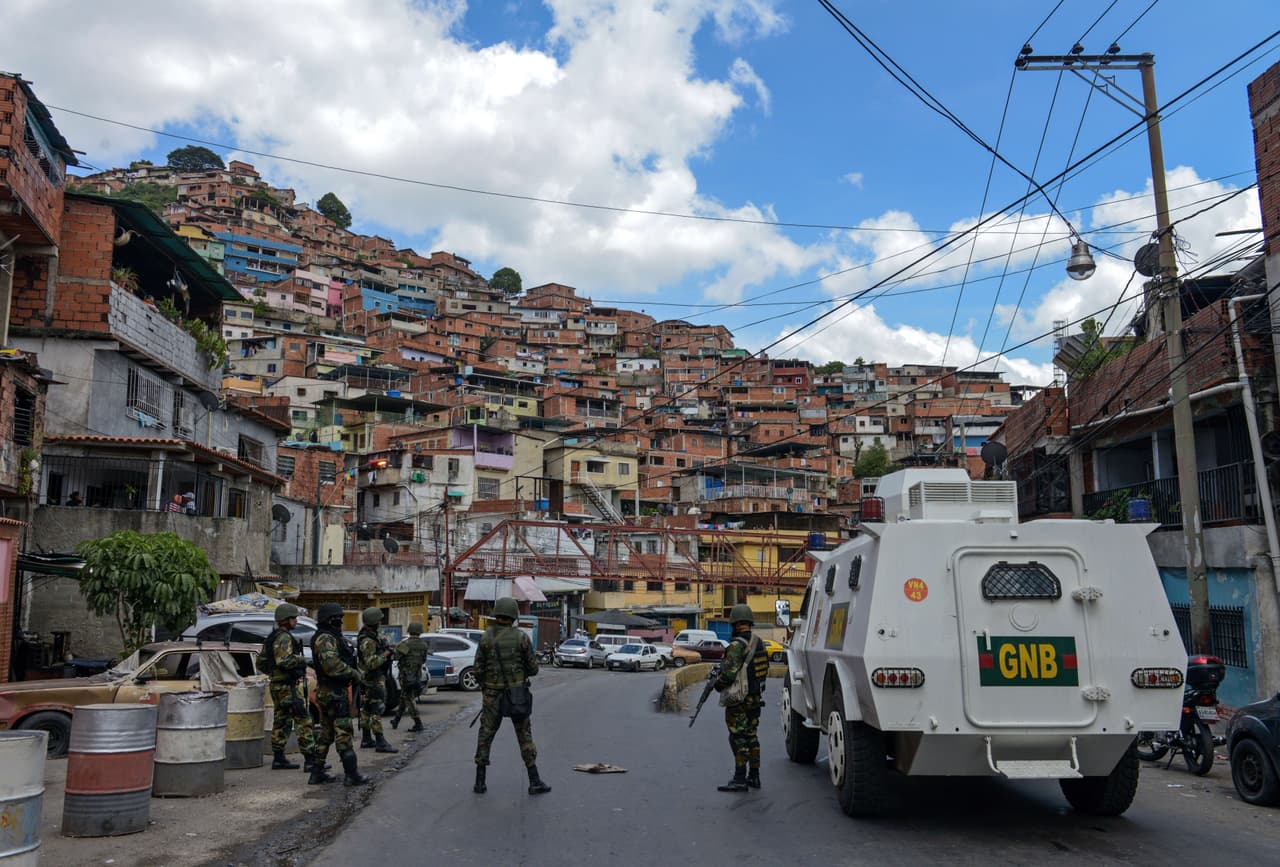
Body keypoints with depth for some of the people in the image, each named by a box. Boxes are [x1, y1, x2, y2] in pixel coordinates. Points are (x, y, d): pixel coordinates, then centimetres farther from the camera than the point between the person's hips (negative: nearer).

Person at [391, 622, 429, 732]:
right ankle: (396, 721, 29)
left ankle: (418, 724, -8)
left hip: (406, 675, -5)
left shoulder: (405, 644, -15)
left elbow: (395, 656, -17)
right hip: (417, 675, 5)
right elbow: (423, 661, 9)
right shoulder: (424, 645, 0)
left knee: (409, 699, -2)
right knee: (404, 698, 19)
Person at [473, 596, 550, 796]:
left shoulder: (486, 637, -5)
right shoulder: (522, 638, -7)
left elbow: (478, 669, -5)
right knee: (525, 736, 7)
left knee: (485, 735, 11)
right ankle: (534, 782, 7)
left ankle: (480, 782, 10)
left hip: (493, 694, 1)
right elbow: (533, 668, -3)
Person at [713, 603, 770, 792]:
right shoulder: (759, 643, 7)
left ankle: (740, 780, 0)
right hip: (755, 699, 8)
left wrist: (717, 684, -8)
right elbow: (765, 669, 15)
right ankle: (754, 777, 21)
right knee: (751, 737, 16)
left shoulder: (737, 646, -20)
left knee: (739, 739, -3)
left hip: (738, 701, -8)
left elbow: (729, 673, -25)